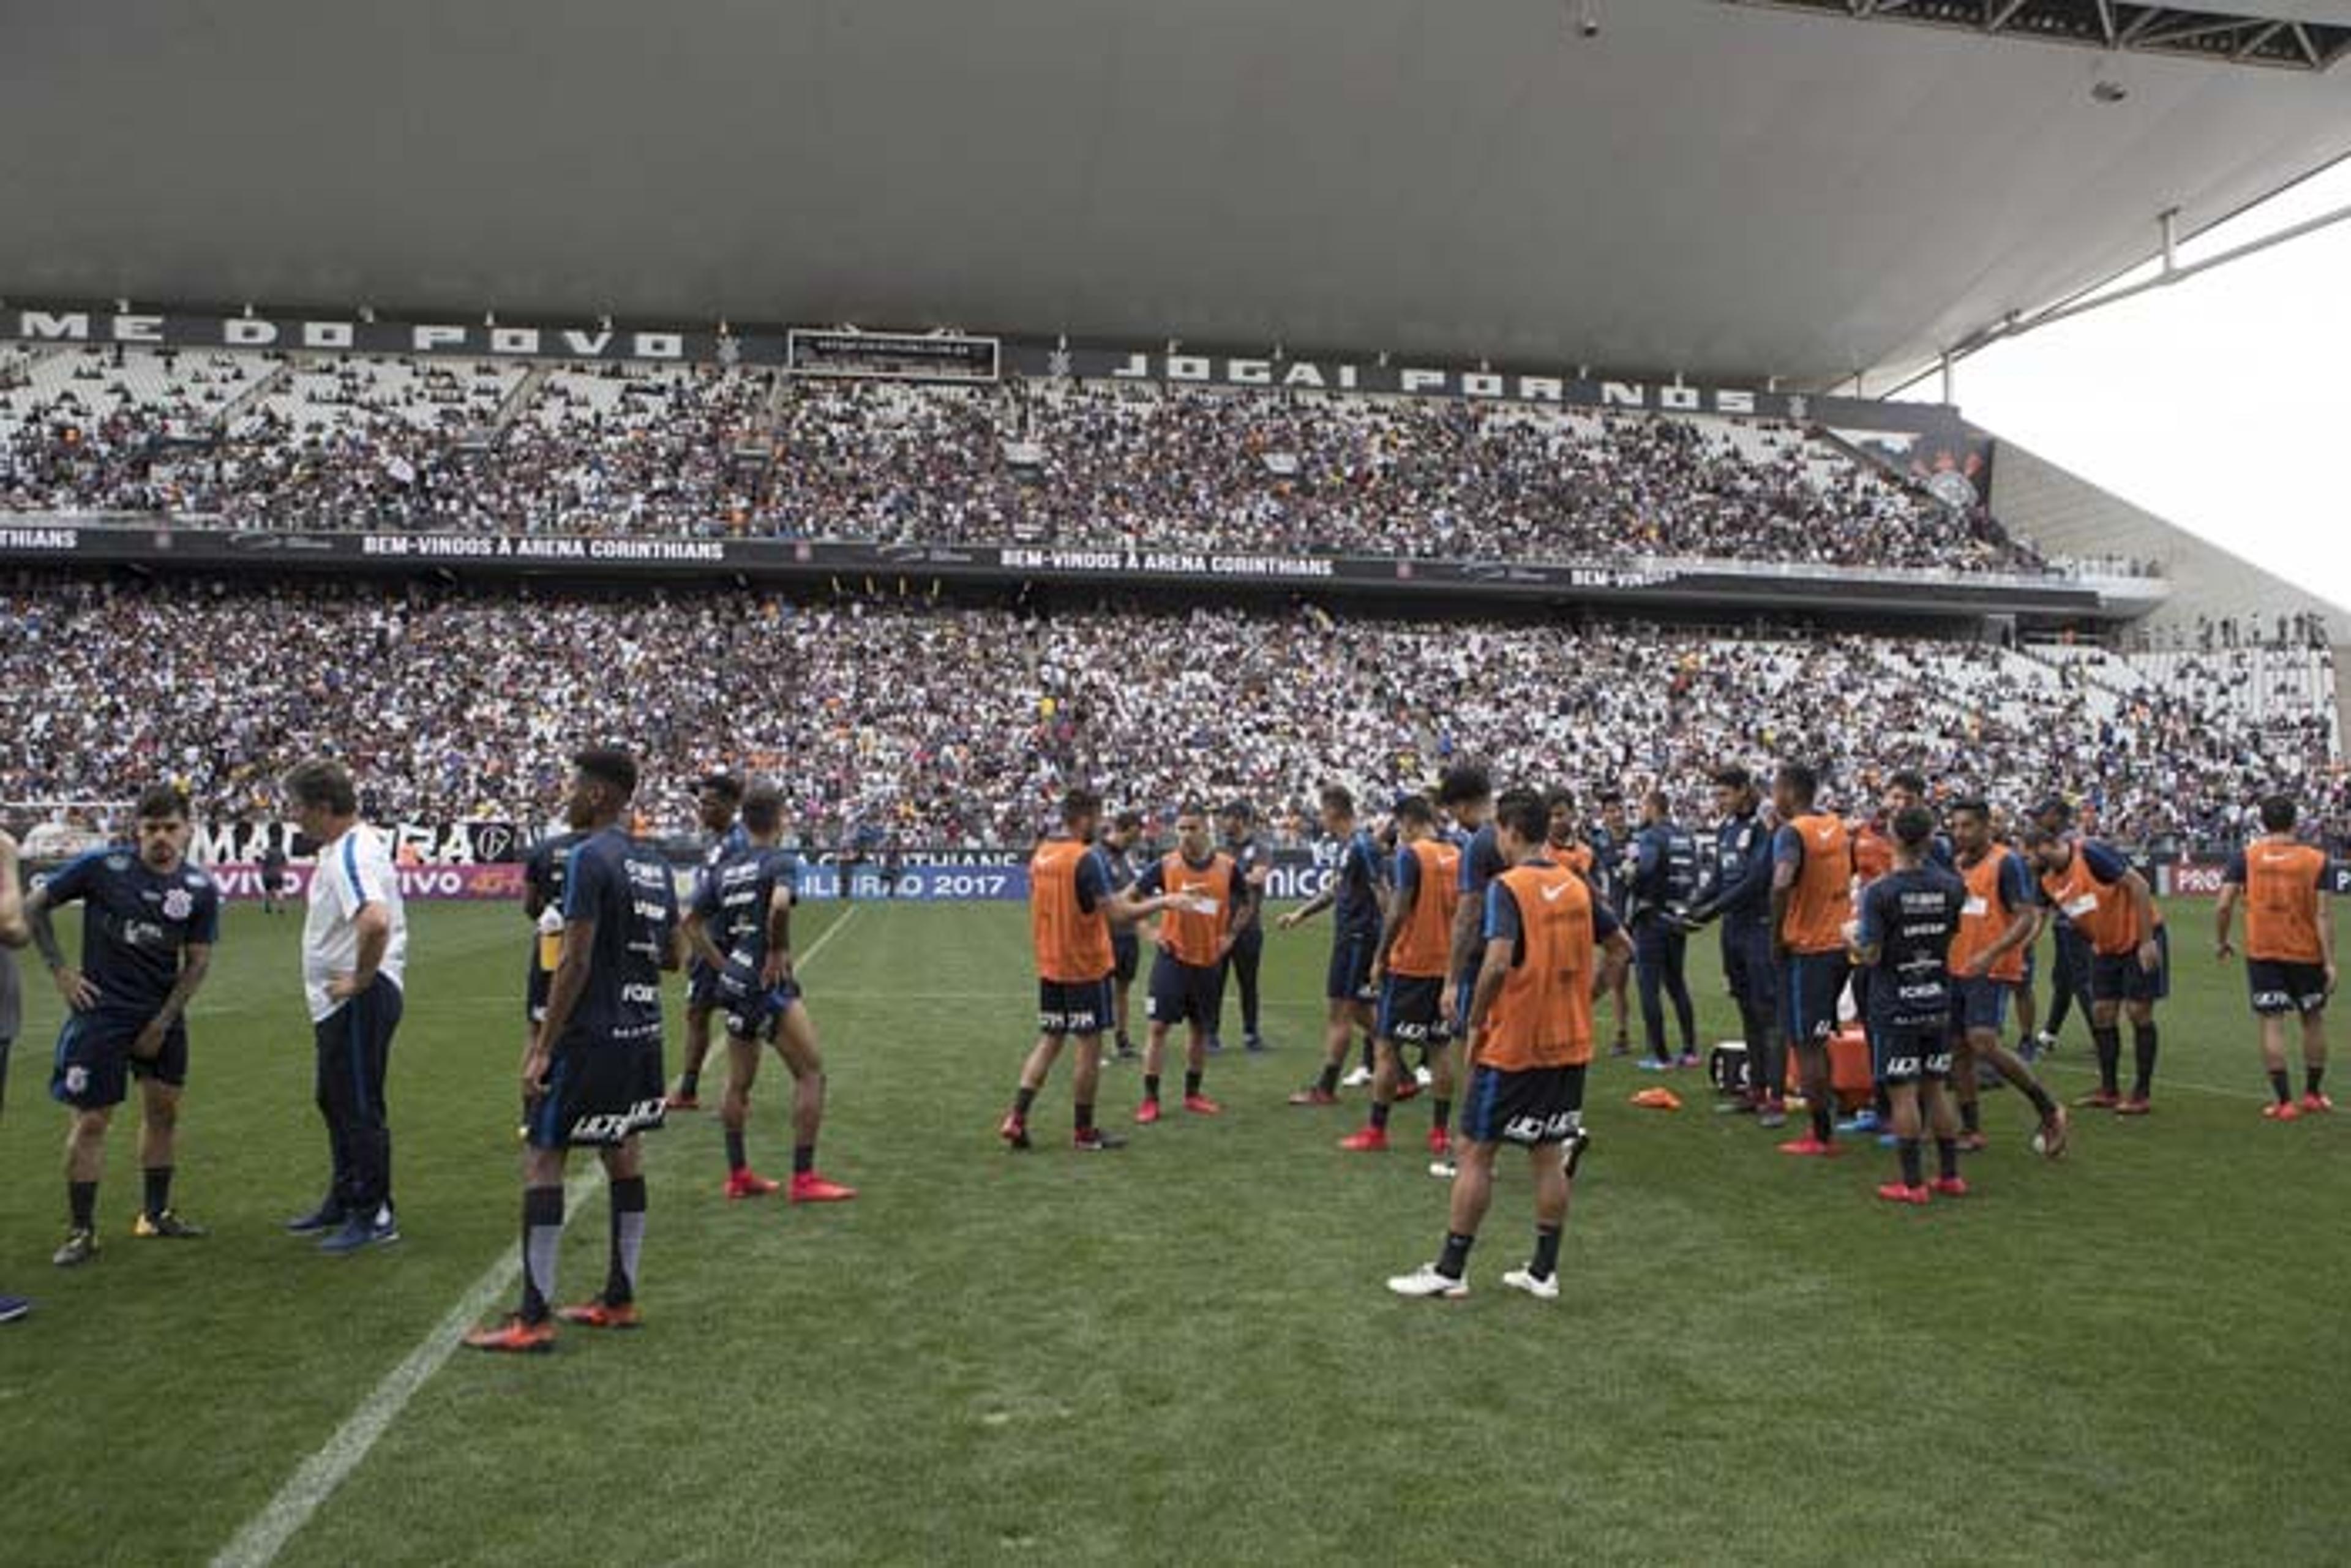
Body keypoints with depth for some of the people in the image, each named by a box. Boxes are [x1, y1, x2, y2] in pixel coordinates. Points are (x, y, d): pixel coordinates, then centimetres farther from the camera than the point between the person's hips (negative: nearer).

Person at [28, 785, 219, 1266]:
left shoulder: (199, 888, -3)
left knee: (164, 1109, 10)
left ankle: (156, 1214, 25)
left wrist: (162, 1023, -3)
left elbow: (197, 961, 1)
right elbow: (35, 906, 1)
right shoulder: (102, 866, -11)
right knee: (92, 1119, -1)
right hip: (102, 1011, -3)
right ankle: (82, 1230, 10)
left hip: (163, 1014, 4)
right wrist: (59, 969, -4)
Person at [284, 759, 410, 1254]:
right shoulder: (344, 848, 12)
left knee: (360, 1107, -2)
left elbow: (375, 922, -39)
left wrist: (361, 980, -26)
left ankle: (375, 1216, 8)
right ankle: (344, 1202, 36)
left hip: (359, 1003, -11)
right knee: (335, 1100, 22)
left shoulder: (352, 855, -22)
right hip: (339, 1003, 11)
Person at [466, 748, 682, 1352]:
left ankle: (533, 1318, 0)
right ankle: (620, 1298, 21)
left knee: (542, 1160, -2)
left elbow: (575, 961, -17)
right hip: (644, 1033, 8)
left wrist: (542, 1046, -14)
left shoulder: (590, 857, -13)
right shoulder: (655, 864, 12)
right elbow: (674, 955, 17)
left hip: (592, 1035, -8)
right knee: (624, 1155, 14)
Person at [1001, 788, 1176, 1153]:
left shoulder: (1040, 855, 5)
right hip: (1086, 966, -7)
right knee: (1089, 1045, 4)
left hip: (1050, 967, 7)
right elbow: (1116, 914, -23)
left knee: (1049, 1041, 14)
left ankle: (1016, 1119, 6)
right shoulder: (1087, 858, -18)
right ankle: (1085, 1133, 13)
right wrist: (1161, 903, -13)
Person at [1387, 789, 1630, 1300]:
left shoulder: (1508, 887, -15)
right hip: (1569, 1045, 7)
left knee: (1475, 1153, 3)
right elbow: (1620, 948, 13)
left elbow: (1498, 962, -27)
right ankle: (1544, 1271, 19)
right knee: (1549, 1154, 13)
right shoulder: (1576, 886, 7)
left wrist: (1476, 1022, -15)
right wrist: (1581, 997, 14)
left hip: (1512, 1046, -6)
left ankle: (1449, 1272, 9)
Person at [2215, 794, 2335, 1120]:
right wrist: (2329, 962, -6)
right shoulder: (2316, 859, -5)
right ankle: (2313, 1094, 28)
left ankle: (2284, 1102, 0)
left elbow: (2223, 906, -10)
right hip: (2306, 953, 1)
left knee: (2272, 1023, 2)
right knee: (2313, 1020, 18)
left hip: (2261, 953, -1)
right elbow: (2322, 915, -8)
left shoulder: (2244, 857, -6)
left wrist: (2222, 941, 6)